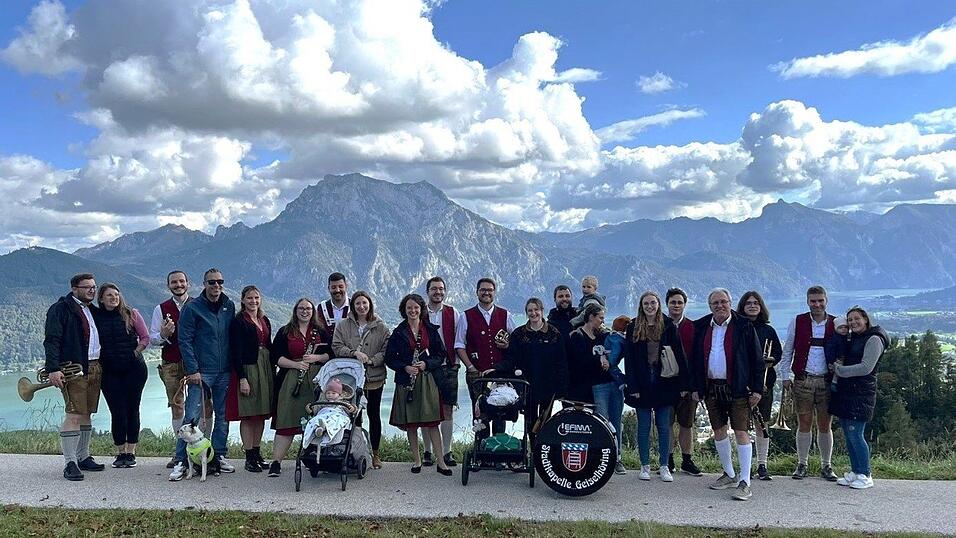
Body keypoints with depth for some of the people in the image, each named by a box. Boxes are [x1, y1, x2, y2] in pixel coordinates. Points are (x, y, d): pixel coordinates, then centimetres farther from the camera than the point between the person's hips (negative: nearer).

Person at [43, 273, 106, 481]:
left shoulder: (92, 310, 19)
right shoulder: (60, 308, -4)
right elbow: (52, 340, -11)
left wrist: (99, 365, 13)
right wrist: (53, 369, -21)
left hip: (95, 368, 8)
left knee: (86, 414, 12)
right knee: (73, 415, -10)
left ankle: (83, 457, 20)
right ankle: (70, 463, -7)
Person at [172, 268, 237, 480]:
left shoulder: (229, 306, 9)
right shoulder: (192, 308, -5)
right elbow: (185, 340, -7)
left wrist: (233, 366, 8)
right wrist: (192, 370, -13)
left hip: (224, 372, 5)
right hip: (200, 372, -5)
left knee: (223, 416, 9)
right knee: (192, 417, -7)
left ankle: (219, 456, 18)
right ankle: (182, 461, -1)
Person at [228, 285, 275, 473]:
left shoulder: (265, 320, 14)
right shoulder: (238, 321, -5)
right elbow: (236, 351, -11)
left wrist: (273, 372, 12)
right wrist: (242, 378, -17)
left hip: (265, 369, 7)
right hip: (247, 369, -6)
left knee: (261, 414, 10)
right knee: (247, 415, -3)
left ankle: (257, 453, 19)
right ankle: (249, 457, 2)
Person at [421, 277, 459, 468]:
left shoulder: (453, 313, 6)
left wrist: (455, 362, -1)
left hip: (448, 367, 0)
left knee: (448, 409, 1)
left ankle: (447, 452, 8)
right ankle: (427, 452, 14)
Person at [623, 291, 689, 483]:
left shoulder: (669, 326, 2)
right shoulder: (633, 327, 1)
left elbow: (679, 355, 1)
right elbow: (629, 358, -1)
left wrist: (683, 384, -5)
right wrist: (632, 386, -8)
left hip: (664, 383, 0)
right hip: (642, 384, 0)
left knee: (664, 426, 4)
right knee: (643, 426, 7)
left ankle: (664, 467, 13)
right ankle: (645, 466, 16)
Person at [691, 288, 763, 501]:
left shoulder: (744, 326, -4)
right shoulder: (701, 327, 8)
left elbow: (756, 359, -3)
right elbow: (696, 359, 12)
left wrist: (757, 388, -7)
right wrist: (696, 387, 8)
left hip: (737, 389, -5)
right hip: (711, 388, 5)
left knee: (741, 432, -7)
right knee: (719, 432, 12)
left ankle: (745, 482, -3)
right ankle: (729, 475, 27)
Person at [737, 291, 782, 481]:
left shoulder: (768, 330, 12)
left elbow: (778, 353, 13)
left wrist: (769, 362, -6)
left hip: (764, 380, 2)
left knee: (762, 424, 5)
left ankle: (762, 465, 14)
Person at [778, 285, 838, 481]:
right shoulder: (797, 322, 4)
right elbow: (787, 351, 8)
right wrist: (785, 376, 3)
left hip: (826, 382, 0)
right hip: (802, 381, 0)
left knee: (825, 425, 6)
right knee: (804, 424, 4)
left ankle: (826, 466, 19)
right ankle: (802, 464, 15)